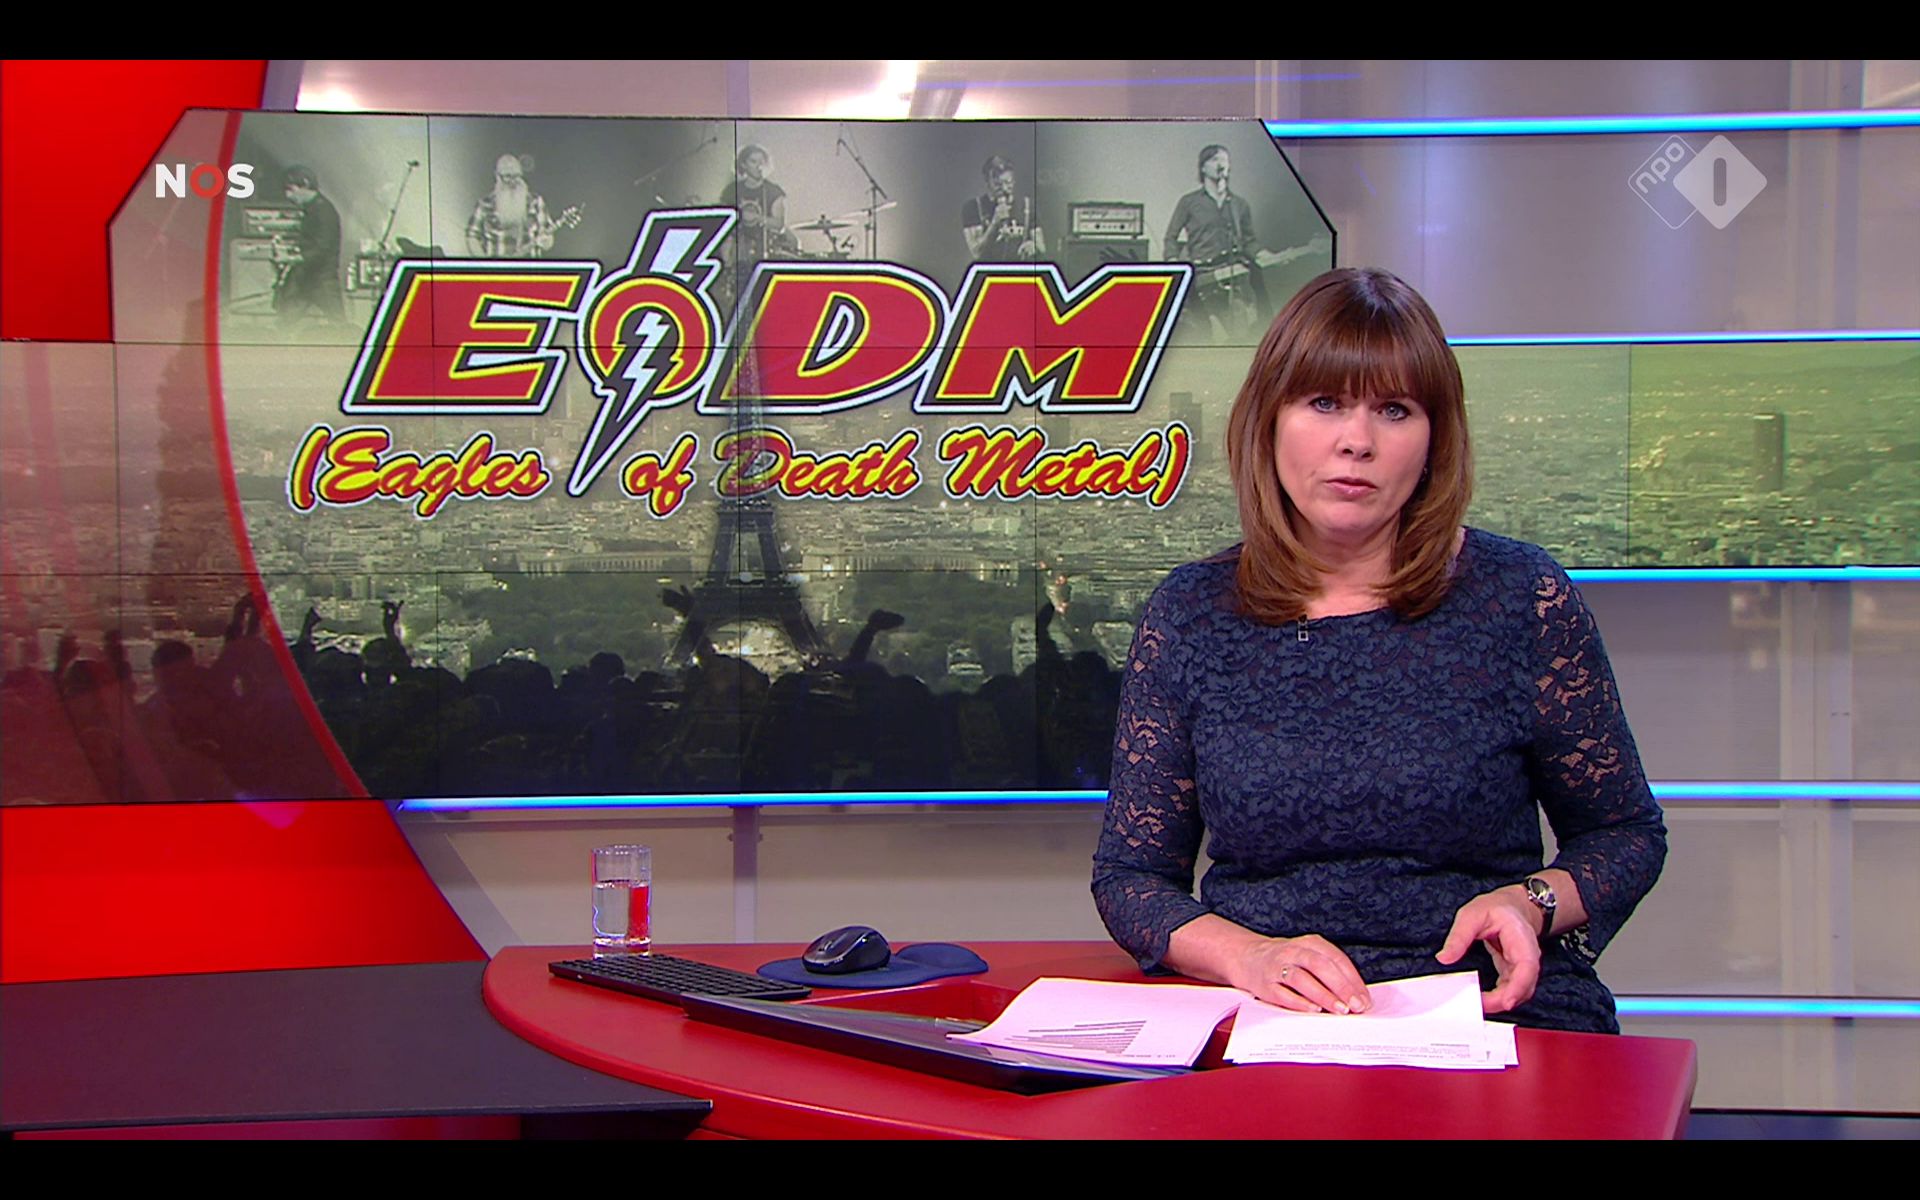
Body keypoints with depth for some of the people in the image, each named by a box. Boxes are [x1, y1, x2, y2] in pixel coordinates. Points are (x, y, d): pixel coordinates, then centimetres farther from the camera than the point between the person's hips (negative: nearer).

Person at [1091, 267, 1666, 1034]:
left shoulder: (1522, 596, -1)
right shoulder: (1189, 615, 2)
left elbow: (1626, 832, 9)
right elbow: (1128, 873, 4)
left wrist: (1532, 902, -12)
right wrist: (1246, 955, -16)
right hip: (1265, 1032, 2)